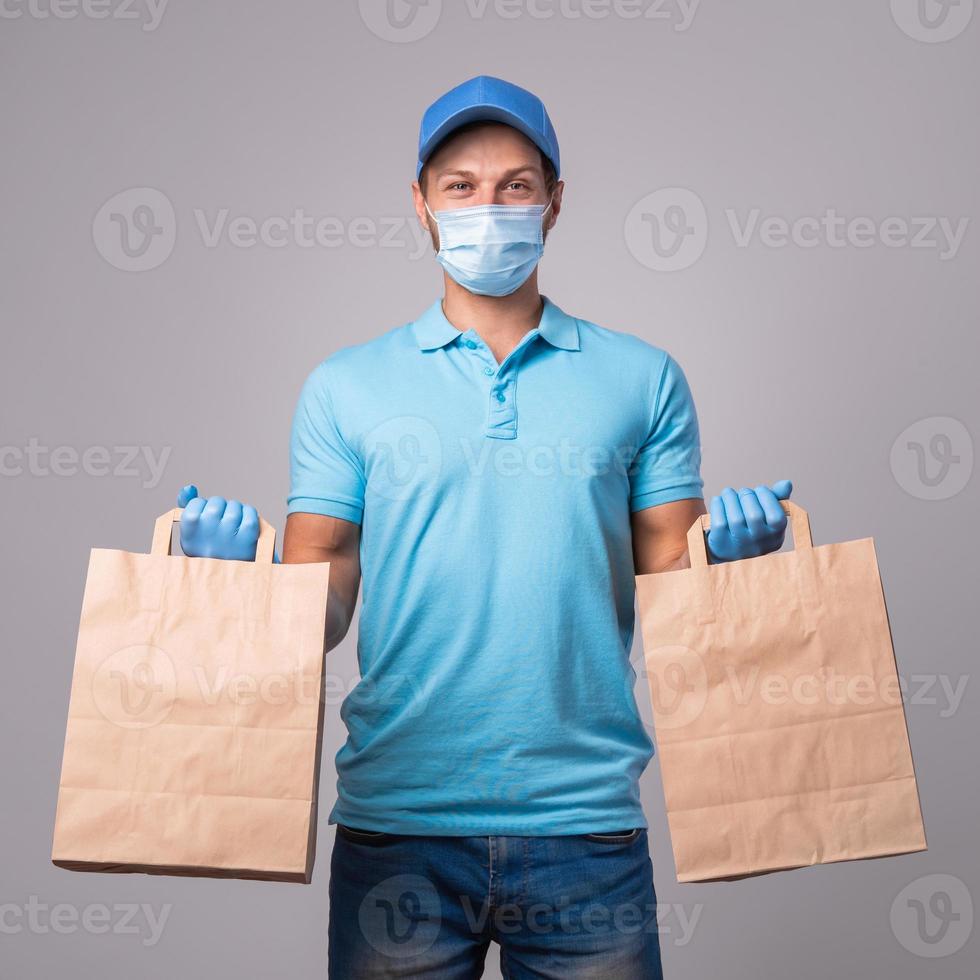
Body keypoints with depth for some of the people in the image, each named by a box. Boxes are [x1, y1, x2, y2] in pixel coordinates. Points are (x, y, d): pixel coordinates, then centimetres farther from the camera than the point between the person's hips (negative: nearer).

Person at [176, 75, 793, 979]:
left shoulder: (642, 379, 4)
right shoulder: (346, 387, 3)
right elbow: (315, 613, 2)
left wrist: (728, 556, -16)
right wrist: (239, 571, -17)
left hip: (587, 814, 1)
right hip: (396, 816, 0)